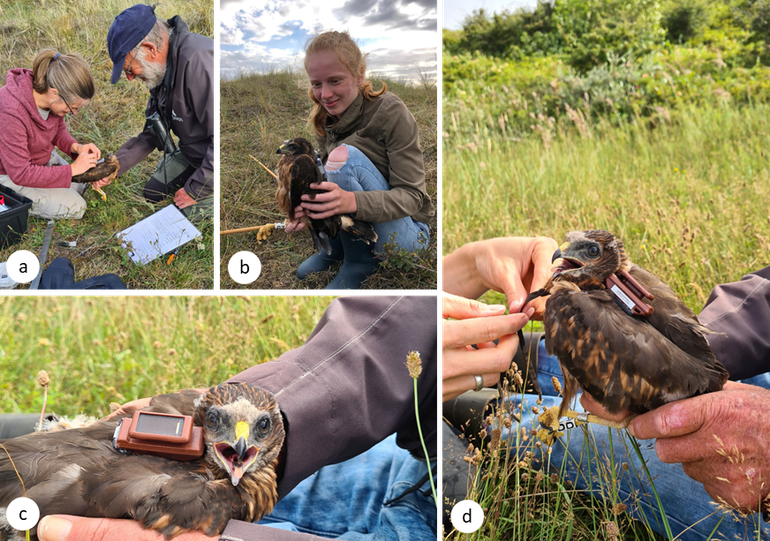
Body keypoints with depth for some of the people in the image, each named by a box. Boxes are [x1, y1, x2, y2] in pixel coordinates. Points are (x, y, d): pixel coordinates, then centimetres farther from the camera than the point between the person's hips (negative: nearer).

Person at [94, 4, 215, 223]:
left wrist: (195, 190, -24)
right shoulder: (162, 68, -1)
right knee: (151, 193, 15)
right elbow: (152, 132, 11)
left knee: (190, 216, -11)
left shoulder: (199, 61, -35)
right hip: (191, 152, 10)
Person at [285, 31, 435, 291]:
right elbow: (328, 187, -3)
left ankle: (360, 262, -12)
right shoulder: (325, 119, 1)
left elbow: (412, 195, -23)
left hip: (406, 234, -6)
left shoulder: (390, 111, -18)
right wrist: (306, 210, -28)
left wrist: (352, 201, -42)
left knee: (345, 156, -28)